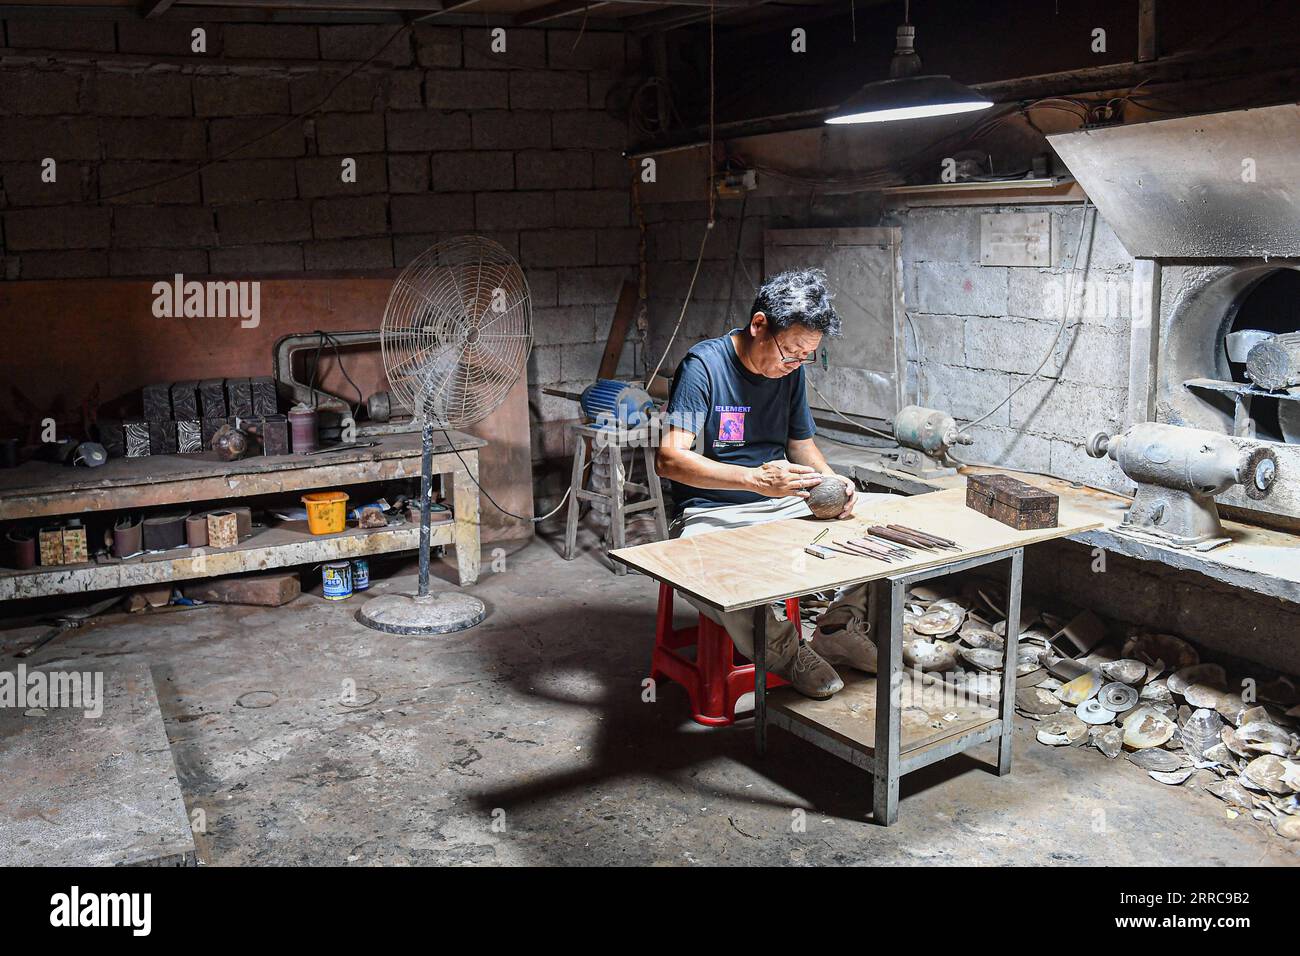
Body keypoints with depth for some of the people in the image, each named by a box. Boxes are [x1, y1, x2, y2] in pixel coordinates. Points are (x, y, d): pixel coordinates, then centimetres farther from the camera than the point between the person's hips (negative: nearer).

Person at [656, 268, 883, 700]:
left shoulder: (790, 370, 5)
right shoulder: (703, 365, -15)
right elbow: (669, 458, -23)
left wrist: (829, 479, -7)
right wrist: (755, 479, -34)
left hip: (785, 504, 7)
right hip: (713, 515, -6)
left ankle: (837, 628, 3)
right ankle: (784, 650, -16)